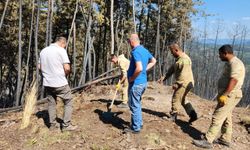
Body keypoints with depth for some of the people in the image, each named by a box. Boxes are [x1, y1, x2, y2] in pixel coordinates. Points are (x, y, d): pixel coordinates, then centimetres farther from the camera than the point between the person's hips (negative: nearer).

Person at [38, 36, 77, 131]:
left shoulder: (43, 51, 9)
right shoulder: (61, 50, -11)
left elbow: (39, 67, 15)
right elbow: (67, 68, -17)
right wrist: (65, 74, 2)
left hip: (47, 83, 7)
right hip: (60, 83, -6)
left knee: (51, 103, 18)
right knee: (68, 102, 7)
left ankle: (53, 124, 25)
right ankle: (66, 125, 7)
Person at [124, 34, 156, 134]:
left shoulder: (135, 51, -20)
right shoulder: (144, 50, 9)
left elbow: (139, 68, -32)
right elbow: (153, 61, 24)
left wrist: (132, 78, -17)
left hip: (136, 83, -9)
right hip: (143, 82, 9)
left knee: (134, 105, 4)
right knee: (137, 104, 22)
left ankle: (135, 128, 15)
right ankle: (139, 123, 34)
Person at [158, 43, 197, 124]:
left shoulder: (185, 60, -21)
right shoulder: (178, 59, 12)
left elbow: (183, 74, -27)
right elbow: (172, 69, 13)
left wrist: (177, 83, -22)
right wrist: (164, 77, 6)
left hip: (185, 83, -10)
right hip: (183, 83, 10)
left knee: (176, 99, 0)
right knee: (182, 99, 19)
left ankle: (173, 117, 14)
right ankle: (193, 115, 22)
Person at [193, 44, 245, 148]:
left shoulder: (235, 63, -17)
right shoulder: (229, 63, 16)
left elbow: (233, 81, -27)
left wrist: (224, 95, -31)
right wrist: (222, 94, 21)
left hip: (230, 96, -11)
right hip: (227, 95, 11)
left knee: (217, 118, -11)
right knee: (225, 117, 17)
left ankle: (207, 141, -9)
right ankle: (225, 139, 29)